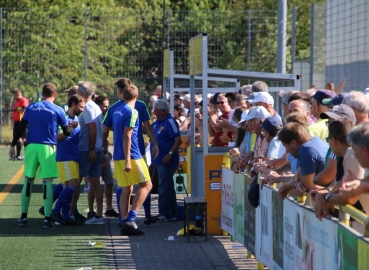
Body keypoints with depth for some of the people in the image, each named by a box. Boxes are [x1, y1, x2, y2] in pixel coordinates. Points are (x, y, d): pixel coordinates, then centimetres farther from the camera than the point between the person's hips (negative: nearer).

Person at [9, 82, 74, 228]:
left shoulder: (31, 107, 7)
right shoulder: (58, 110, 1)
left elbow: (20, 128, 4)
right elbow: (66, 132, 8)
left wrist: (13, 145, 9)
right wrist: (73, 127, 29)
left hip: (31, 147, 2)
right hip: (47, 148, -2)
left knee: (28, 180, 11)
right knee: (47, 182, 0)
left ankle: (23, 217, 12)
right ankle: (47, 218, -3)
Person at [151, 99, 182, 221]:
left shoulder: (170, 122, -14)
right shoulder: (157, 123, 13)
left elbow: (178, 140, -20)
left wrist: (170, 154, -25)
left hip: (166, 161, -9)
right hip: (158, 160, 9)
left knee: (164, 188, -7)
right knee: (167, 187, 15)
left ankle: (165, 214, -3)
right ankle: (172, 213, 22)